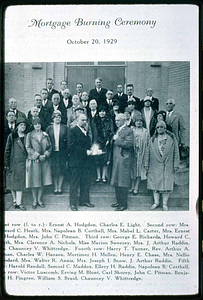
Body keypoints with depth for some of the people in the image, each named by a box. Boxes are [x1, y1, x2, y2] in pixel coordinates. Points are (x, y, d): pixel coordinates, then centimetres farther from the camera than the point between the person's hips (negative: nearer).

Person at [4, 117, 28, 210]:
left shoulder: (27, 136, 8)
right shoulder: (12, 136, 1)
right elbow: (7, 150, 0)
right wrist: (6, 164, -5)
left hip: (23, 163, 1)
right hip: (13, 162, -1)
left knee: (20, 182, -1)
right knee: (12, 182, 4)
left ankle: (19, 203, 3)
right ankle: (15, 200, 18)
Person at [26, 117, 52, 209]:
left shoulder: (45, 135, 10)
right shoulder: (29, 135, 3)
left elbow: (50, 147, 9)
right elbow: (28, 148, -4)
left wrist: (45, 155, -9)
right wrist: (38, 155, -13)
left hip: (44, 161, 2)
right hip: (33, 160, -2)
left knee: (42, 181, 5)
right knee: (34, 181, 0)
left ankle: (39, 199, 17)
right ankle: (35, 200, 12)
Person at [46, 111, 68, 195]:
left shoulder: (65, 128, 5)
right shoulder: (49, 128, 7)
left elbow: (68, 140, 3)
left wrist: (67, 152, -6)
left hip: (62, 152, 0)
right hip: (53, 152, 0)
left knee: (61, 170, 2)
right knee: (54, 171, 2)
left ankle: (60, 187, 12)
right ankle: (55, 187, 14)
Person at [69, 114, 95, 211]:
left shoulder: (86, 131, 16)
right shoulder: (73, 131, -9)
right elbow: (73, 146, -17)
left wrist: (90, 150, 5)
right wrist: (85, 151, -20)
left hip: (86, 161, 8)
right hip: (76, 161, -7)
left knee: (86, 182, 12)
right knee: (75, 183, 1)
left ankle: (84, 200, 24)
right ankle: (73, 204, 9)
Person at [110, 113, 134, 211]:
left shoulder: (128, 131, -9)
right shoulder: (118, 130, 19)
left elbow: (129, 144, -21)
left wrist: (117, 139, -14)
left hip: (124, 160, -9)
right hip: (116, 159, 9)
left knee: (122, 183, -5)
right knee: (116, 182, 13)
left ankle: (123, 204, 2)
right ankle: (119, 201, 24)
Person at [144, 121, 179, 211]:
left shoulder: (172, 138, 2)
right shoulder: (152, 139, 6)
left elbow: (176, 152, 2)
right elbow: (148, 152, 9)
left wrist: (176, 164, -2)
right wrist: (146, 164, 5)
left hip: (168, 166, -1)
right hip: (155, 166, 2)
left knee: (166, 185, 1)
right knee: (155, 184, 5)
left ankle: (165, 204, 13)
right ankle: (156, 202, 18)